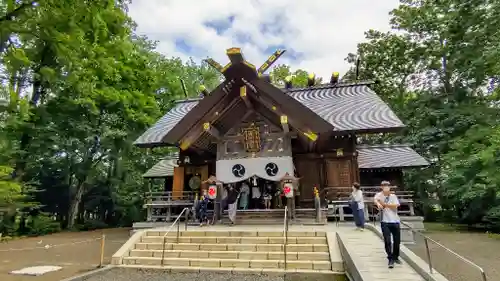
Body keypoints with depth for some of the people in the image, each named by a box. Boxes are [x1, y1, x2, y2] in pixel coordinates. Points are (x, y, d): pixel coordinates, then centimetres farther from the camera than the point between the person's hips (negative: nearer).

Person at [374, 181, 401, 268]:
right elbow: (375, 199, -25)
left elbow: (395, 205, -10)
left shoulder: (393, 196, 6)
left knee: (397, 241, 12)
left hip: (395, 221, 3)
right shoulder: (379, 195, -2)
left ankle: (396, 257, 33)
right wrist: (378, 204, -48)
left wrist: (384, 204, -18)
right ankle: (390, 259, 4)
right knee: (387, 241, -9)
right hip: (385, 222, -3)